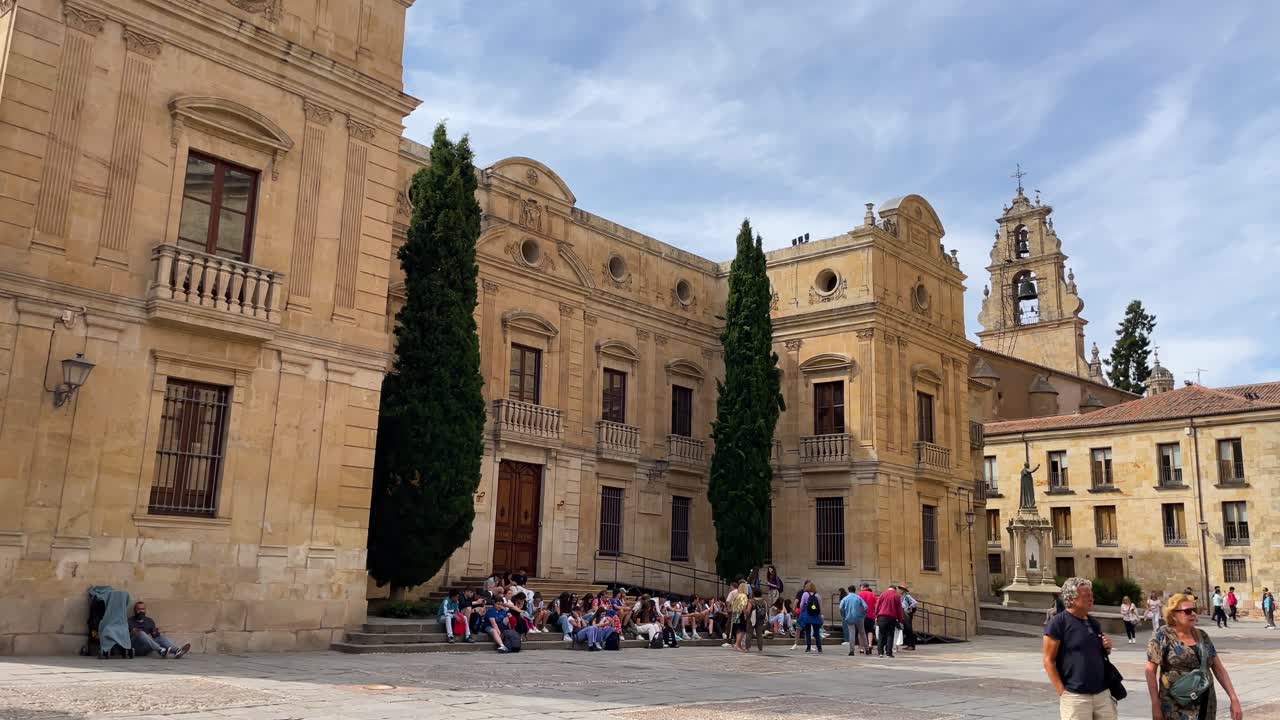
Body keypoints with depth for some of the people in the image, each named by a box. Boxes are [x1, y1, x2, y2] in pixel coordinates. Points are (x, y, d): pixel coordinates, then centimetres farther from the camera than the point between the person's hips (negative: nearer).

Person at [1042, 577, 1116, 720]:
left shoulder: (1094, 623, 13)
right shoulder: (1058, 623, -8)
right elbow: (1048, 661, -10)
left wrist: (1107, 648, 4)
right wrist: (1062, 692, -14)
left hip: (1103, 693, 6)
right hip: (1075, 696, -6)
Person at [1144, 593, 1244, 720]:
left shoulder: (1202, 636, 8)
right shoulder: (1163, 636, -8)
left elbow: (1219, 669, 11)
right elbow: (1150, 670, -9)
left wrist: (1234, 698, 2)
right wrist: (1155, 705, -13)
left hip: (1206, 706, 5)